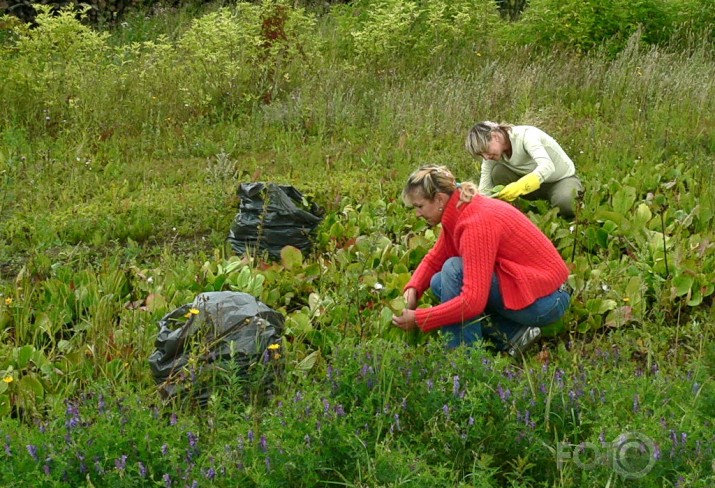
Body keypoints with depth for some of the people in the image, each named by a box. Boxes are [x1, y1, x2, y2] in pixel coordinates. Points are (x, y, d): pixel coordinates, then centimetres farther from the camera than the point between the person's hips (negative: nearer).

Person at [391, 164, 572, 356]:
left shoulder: (476, 222, -26)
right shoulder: (460, 211, 2)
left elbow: (473, 301, -31)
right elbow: (434, 259, 12)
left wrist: (418, 319, -25)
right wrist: (412, 289, -8)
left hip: (546, 301, -10)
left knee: (454, 270, -22)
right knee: (439, 283, 5)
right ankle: (513, 335, 3)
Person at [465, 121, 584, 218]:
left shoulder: (526, 135, -29)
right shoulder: (494, 152, -11)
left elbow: (547, 167, -45)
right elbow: (484, 191, -11)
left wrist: (519, 187, -57)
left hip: (563, 178, -5)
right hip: (532, 182, 5)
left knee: (564, 203, -38)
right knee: (497, 172, -19)